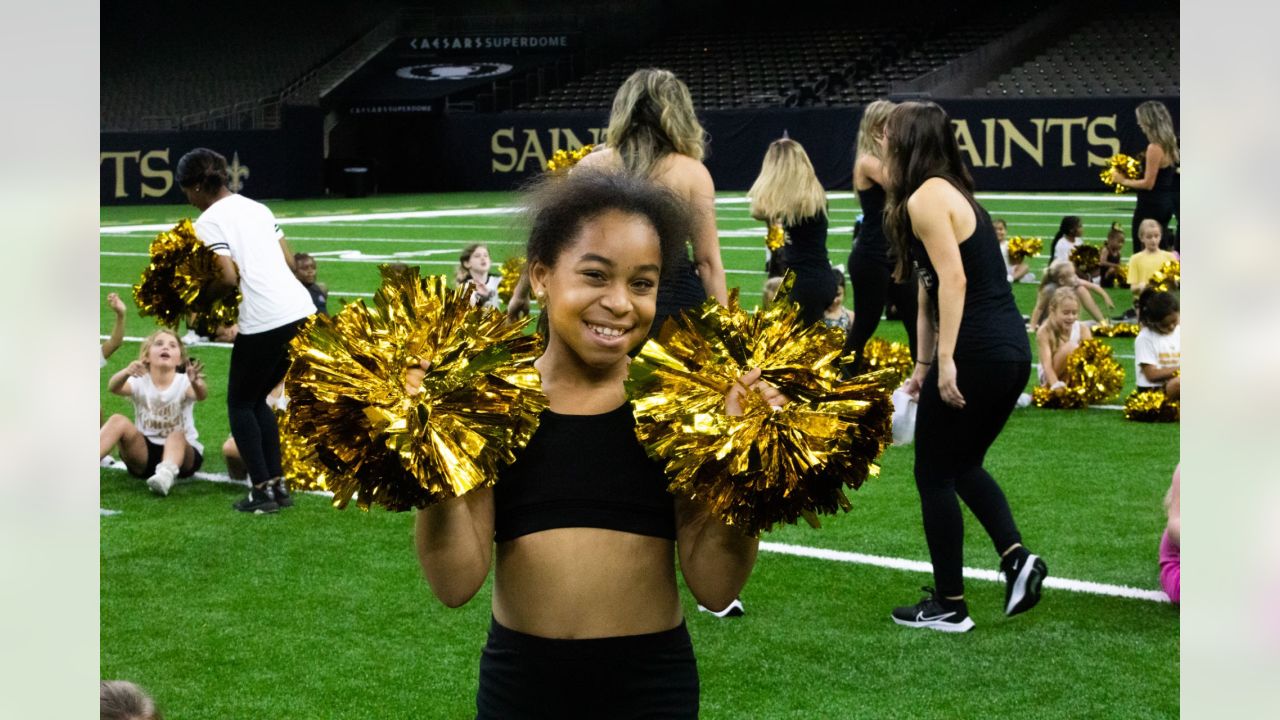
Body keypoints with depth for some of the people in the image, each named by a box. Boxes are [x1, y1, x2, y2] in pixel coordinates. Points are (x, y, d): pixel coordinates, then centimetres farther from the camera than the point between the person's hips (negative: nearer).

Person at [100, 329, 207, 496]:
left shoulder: (184, 383, -8)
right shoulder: (140, 382, -4)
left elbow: (201, 395, -31)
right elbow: (113, 388, -26)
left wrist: (196, 384, -56)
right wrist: (126, 372, -49)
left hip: (183, 453, -1)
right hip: (144, 453, 1)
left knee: (177, 435, -35)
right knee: (118, 421, -24)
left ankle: (166, 473, -64)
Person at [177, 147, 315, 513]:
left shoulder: (209, 222, -6)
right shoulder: (257, 208, 17)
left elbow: (228, 278, -16)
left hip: (262, 322, -7)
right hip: (300, 309, 7)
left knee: (241, 403, 11)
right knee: (257, 399, 22)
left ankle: (262, 491, 4)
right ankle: (277, 483, 17)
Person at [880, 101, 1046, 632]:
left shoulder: (925, 197, -10)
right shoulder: (951, 192, 19)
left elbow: (954, 280, -20)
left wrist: (945, 360, -23)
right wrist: (922, 364, 21)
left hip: (976, 352, -9)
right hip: (1013, 348, 9)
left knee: (935, 476, 6)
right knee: (964, 465, 24)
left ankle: (949, 607, 13)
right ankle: (1016, 556, 5)